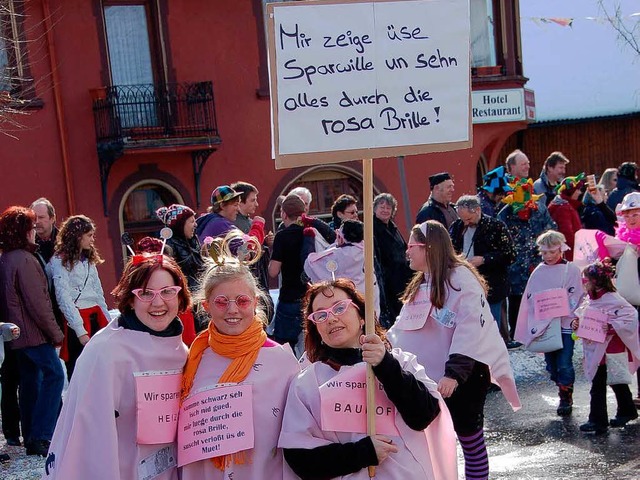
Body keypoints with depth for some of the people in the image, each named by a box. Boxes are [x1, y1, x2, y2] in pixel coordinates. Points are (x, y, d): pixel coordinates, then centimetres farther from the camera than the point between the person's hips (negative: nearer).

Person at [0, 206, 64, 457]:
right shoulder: (24, 260, -17)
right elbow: (37, 303, -19)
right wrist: (55, 333, -12)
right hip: (34, 332, -9)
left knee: (30, 380, 12)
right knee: (54, 374, -7)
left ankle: (31, 438, 16)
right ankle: (41, 436, -9)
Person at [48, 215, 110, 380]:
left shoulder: (89, 259, 18)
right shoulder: (60, 261, -6)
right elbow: (63, 298, -13)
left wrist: (108, 320, 11)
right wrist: (80, 331, -18)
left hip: (96, 317, 7)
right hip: (76, 320, -7)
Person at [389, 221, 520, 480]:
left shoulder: (461, 278, -16)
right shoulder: (420, 284, 13)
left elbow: (472, 330, -25)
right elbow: (404, 326, 17)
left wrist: (455, 373, -32)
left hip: (464, 378, -8)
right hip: (429, 379, 8)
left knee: (470, 441, 7)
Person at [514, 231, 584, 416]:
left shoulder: (571, 270, -1)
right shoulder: (538, 272, 9)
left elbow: (575, 298, -6)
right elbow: (529, 298, 10)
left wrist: (559, 312, -19)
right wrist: (536, 324, 1)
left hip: (565, 325, -4)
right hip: (543, 326, 4)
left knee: (564, 364, -7)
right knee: (551, 364, 9)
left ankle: (566, 399, 7)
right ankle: (563, 394, 24)